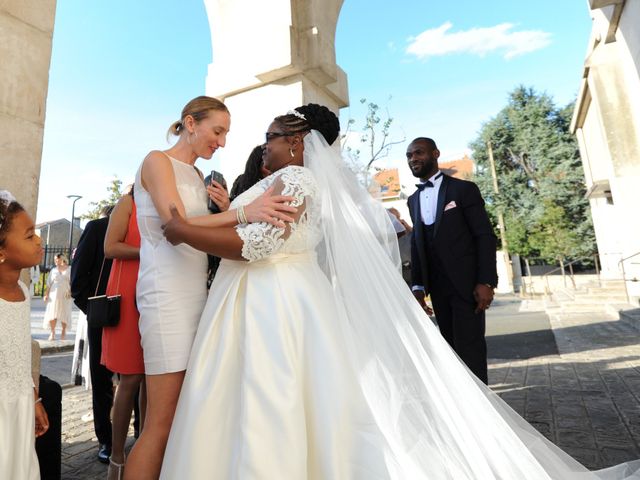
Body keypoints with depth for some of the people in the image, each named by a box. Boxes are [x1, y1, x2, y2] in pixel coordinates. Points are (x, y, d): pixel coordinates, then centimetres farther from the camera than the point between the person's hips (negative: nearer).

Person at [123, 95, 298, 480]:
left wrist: (226, 209, -2)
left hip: (198, 293, 7)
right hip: (168, 296, -7)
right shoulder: (158, 161, -2)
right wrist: (242, 213, -30)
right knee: (162, 423, -3)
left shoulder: (197, 175, 18)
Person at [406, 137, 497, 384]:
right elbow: (416, 244, 12)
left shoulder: (464, 189, -1)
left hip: (466, 283, -5)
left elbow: (485, 236, -6)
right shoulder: (413, 200, 13)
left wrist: (486, 281, -15)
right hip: (437, 287, 5)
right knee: (452, 348, 11)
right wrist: (418, 286, 5)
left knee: (469, 349, -5)